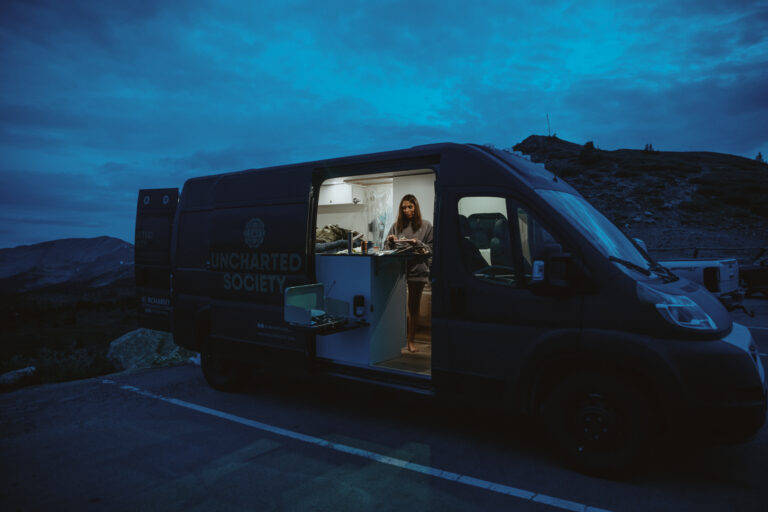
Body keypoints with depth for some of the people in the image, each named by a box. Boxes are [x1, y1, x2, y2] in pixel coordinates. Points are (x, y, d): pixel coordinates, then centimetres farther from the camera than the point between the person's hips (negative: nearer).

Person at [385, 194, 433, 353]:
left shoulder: (426, 225, 4)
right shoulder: (396, 225, 10)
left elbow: (431, 249, -1)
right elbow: (388, 248, 13)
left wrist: (417, 243, -16)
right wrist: (391, 240, -8)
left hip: (417, 269, -1)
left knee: (414, 307, 7)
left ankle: (411, 340, 18)